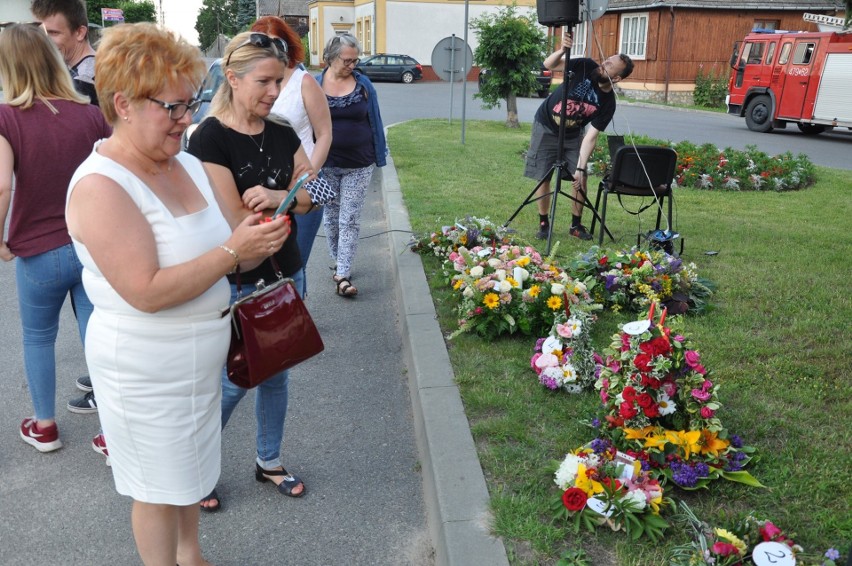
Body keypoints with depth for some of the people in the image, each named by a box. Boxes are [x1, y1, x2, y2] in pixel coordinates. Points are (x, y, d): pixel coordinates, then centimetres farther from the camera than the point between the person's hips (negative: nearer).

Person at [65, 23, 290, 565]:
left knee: (190, 469, 25)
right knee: (159, 490, 13)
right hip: (146, 372, -8)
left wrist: (260, 240, -14)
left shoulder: (187, 164, 2)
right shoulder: (100, 185, -22)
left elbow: (228, 254, 6)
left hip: (200, 355, 8)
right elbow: (147, 292, -28)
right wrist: (232, 251, -28)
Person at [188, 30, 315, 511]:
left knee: (276, 373, 16)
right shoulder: (210, 138, -15)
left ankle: (269, 462, 36)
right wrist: (293, 198, -15)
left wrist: (275, 196, -22)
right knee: (235, 382, 5)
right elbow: (234, 218, -21)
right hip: (238, 284, -6)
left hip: (286, 275, 6)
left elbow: (312, 195, -4)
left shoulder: (283, 134, 4)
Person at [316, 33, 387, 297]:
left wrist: (380, 156, 4)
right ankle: (338, 262, 31)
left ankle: (342, 275, -1)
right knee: (331, 217, 13)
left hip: (359, 166, -1)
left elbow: (374, 122, 4)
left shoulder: (363, 84, -1)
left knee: (349, 220, -2)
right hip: (326, 165, 1)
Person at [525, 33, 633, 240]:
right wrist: (562, 50, -44)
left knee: (581, 178, -4)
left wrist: (580, 167, -28)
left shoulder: (608, 103, -19)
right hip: (546, 128, -2)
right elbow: (548, 65, -24)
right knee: (543, 177, -5)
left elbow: (591, 136, -20)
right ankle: (543, 223, 9)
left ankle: (576, 224, 12)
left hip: (572, 135, 2)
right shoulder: (585, 67, -21)